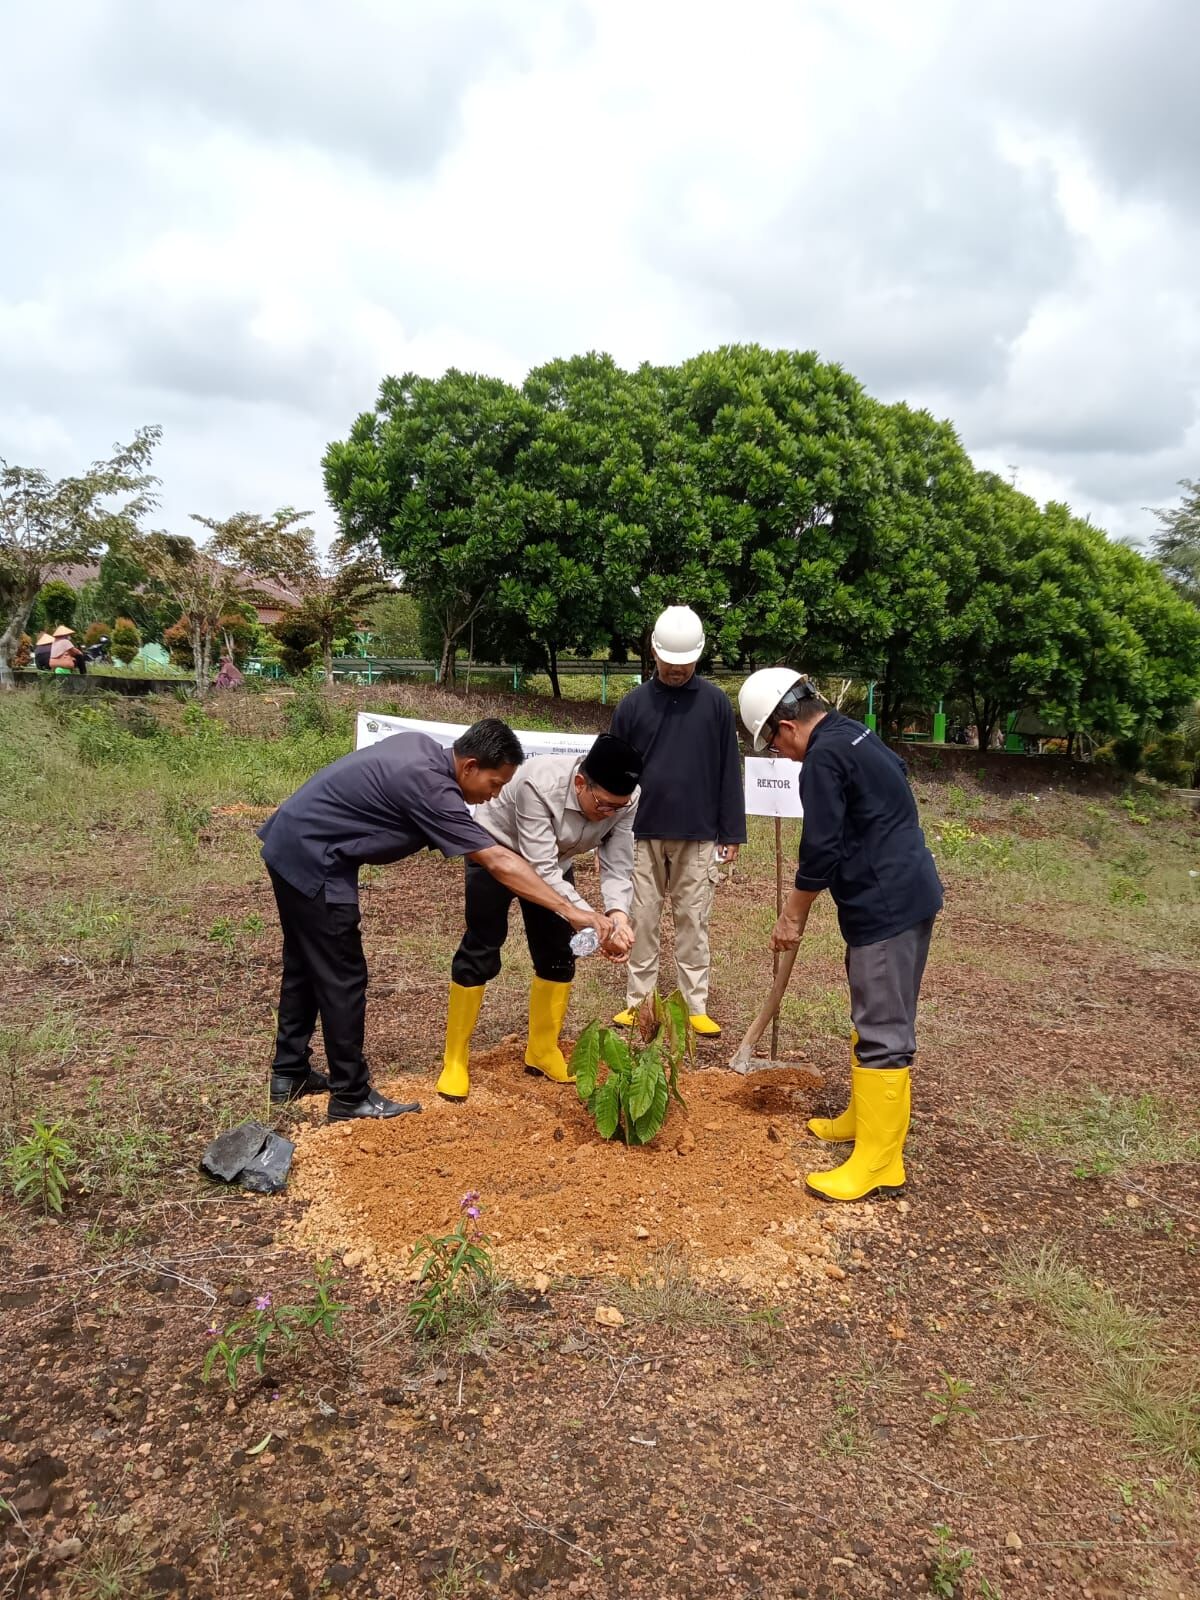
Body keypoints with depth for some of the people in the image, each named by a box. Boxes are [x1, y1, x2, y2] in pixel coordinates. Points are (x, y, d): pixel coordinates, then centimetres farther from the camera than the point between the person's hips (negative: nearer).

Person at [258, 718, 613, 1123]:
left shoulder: (422, 745, 2)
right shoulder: (431, 789, -25)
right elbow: (499, 862, -28)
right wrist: (572, 911, -28)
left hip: (288, 841, 11)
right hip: (312, 861, -11)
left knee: (304, 965, 20)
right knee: (343, 979, -1)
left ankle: (289, 1073, 33)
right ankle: (351, 1097, 10)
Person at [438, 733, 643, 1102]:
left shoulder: (624, 800, -25)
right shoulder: (539, 784, -41)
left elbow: (617, 867, -22)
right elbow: (542, 872, -42)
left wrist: (617, 915, -42)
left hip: (554, 859, 5)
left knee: (558, 953, 4)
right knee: (481, 949, -5)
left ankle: (542, 1050, 21)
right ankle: (455, 1059, 7)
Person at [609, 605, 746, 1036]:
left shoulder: (716, 702, 2)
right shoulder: (632, 704, 3)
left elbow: (729, 773, 4)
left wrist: (731, 833, 2)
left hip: (698, 839, -1)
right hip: (642, 836, 1)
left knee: (693, 924, 6)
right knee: (642, 922, 7)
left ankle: (696, 1007, 14)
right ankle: (638, 1001, 17)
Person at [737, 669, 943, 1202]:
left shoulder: (824, 757, -16)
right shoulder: (854, 735, 14)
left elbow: (820, 849, -17)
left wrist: (793, 917, -4)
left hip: (887, 907, -11)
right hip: (905, 894, 11)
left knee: (883, 1031, -6)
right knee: (874, 1018, 20)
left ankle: (878, 1163, 1)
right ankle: (864, 1117, 34)